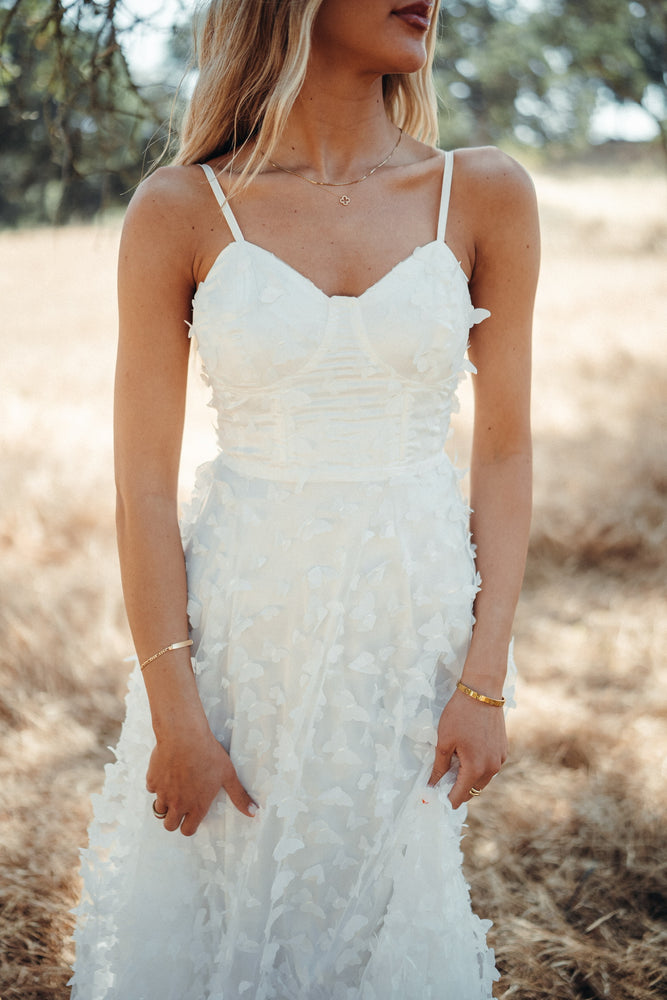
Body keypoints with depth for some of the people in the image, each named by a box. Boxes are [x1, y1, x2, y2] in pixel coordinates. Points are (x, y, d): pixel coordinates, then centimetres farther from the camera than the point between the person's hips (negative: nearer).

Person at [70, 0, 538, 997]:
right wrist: (174, 716, -8)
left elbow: (505, 452, 1)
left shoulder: (485, 195, 0)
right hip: (240, 621, -1)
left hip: (414, 624, 1)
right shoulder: (180, 211, -5)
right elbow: (144, 484, -5)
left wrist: (485, 679, -4)